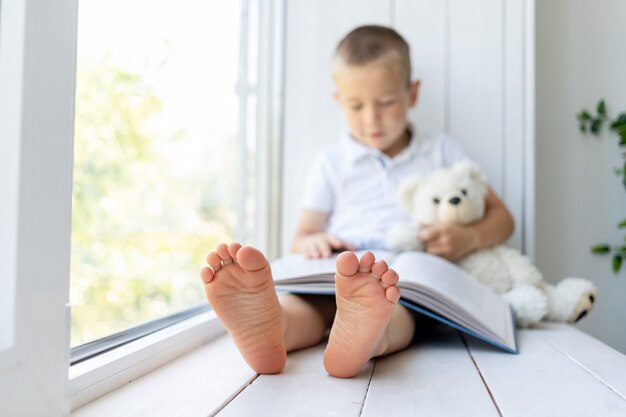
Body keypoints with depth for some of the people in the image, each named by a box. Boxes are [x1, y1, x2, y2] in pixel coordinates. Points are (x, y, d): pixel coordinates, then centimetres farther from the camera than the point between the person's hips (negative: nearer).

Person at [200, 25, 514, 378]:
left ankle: (366, 334, -70)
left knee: (397, 312, -38)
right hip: (335, 278, 2)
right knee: (299, 303, -34)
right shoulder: (332, 164, 21)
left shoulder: (441, 152, 20)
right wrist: (312, 241, -5)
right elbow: (301, 238, 21)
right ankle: (268, 328, -66)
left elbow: (502, 217, 19)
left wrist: (468, 239, -5)